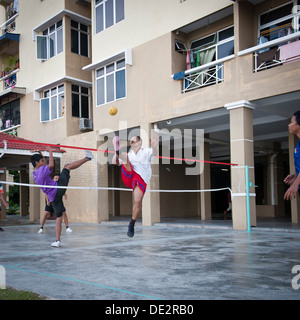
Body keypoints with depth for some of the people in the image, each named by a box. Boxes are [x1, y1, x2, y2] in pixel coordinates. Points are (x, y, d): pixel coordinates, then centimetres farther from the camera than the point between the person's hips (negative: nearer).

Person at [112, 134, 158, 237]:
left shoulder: (146, 151, 14)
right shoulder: (128, 154, 26)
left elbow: (154, 153, -10)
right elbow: (115, 163, 18)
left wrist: (154, 147, -35)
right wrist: (117, 153, 1)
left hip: (141, 179, -3)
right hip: (128, 176, 3)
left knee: (138, 201, -21)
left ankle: (131, 225, 0)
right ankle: (118, 150, -50)